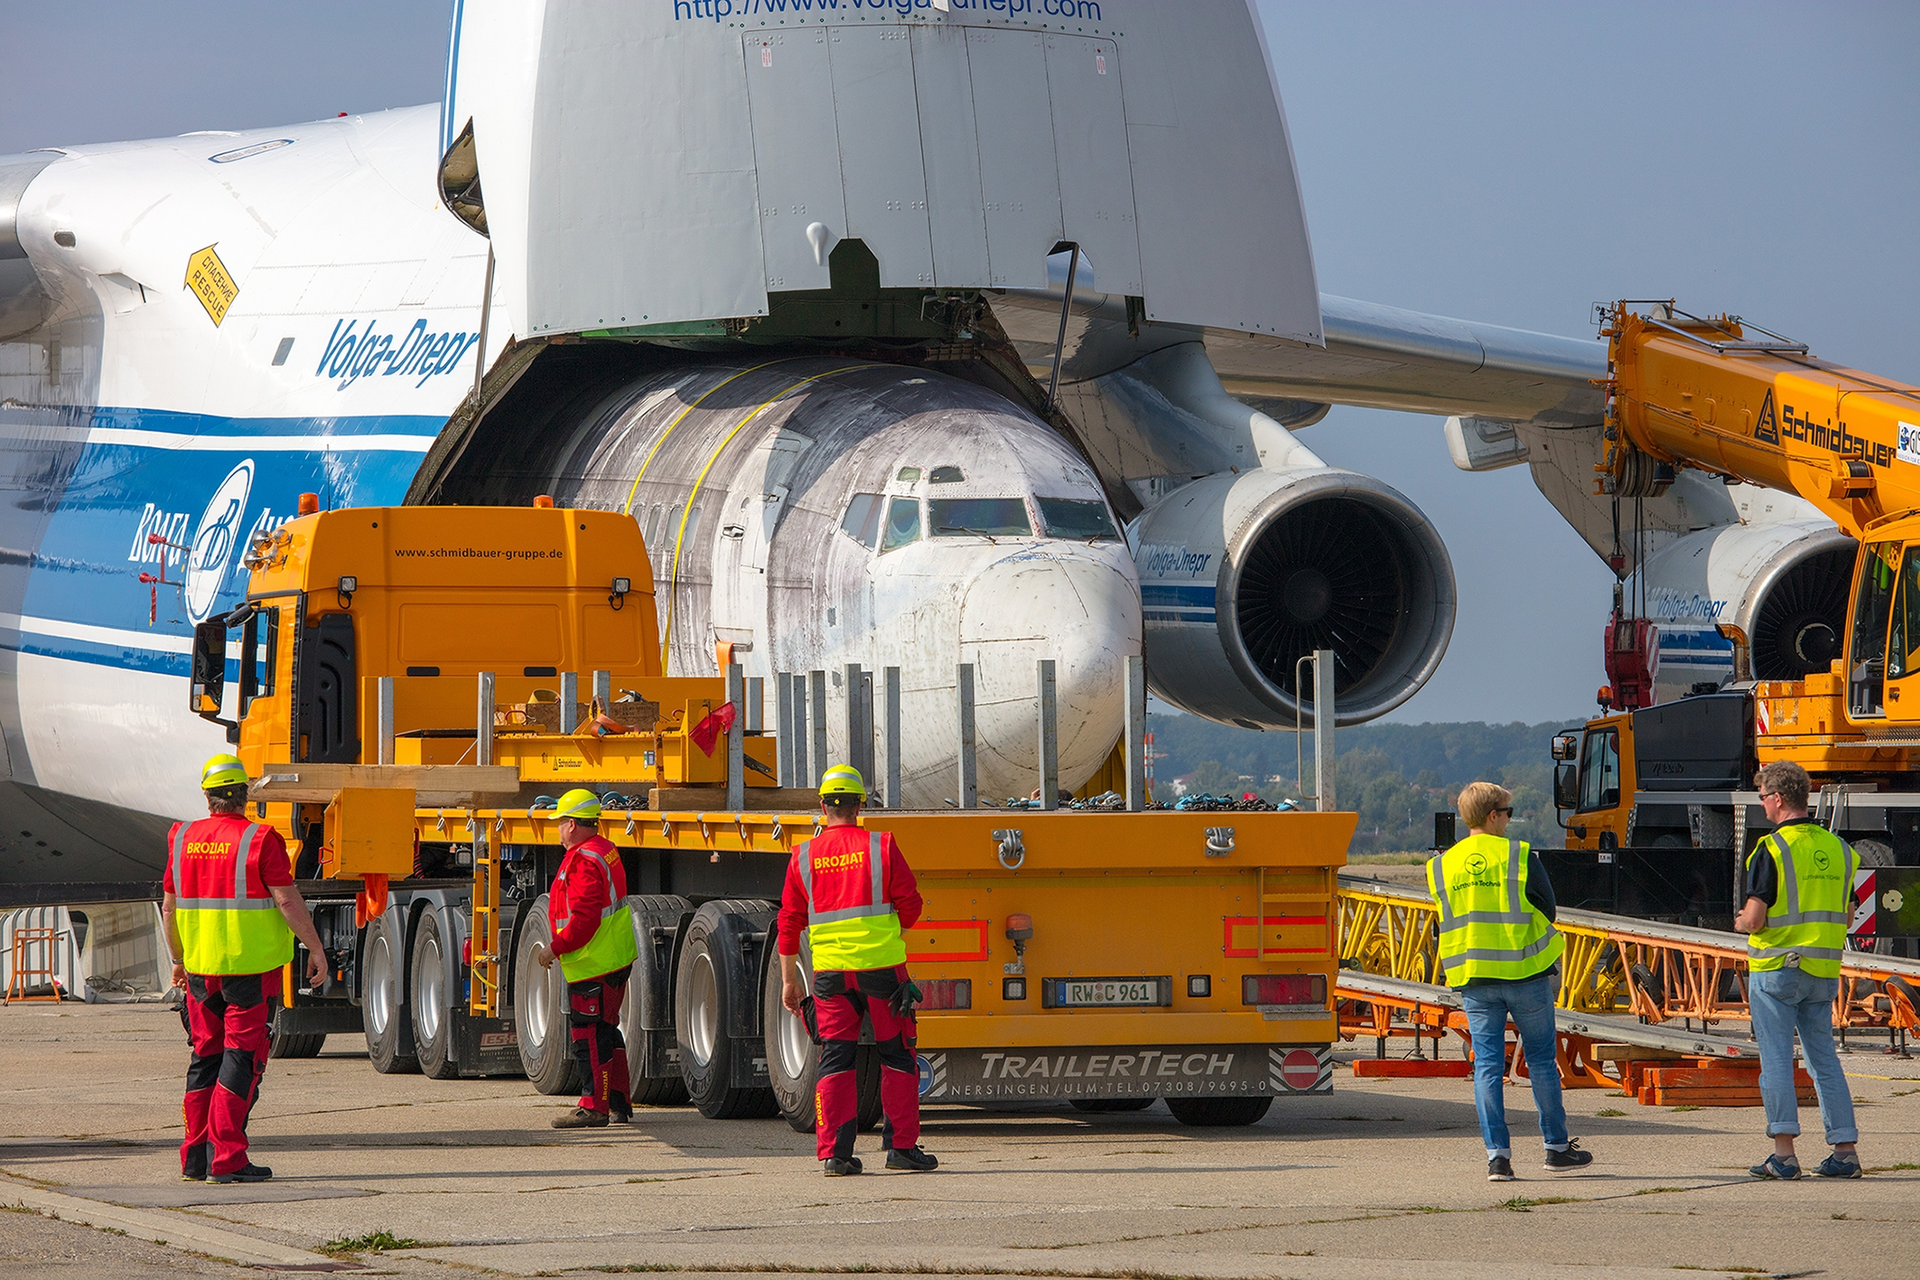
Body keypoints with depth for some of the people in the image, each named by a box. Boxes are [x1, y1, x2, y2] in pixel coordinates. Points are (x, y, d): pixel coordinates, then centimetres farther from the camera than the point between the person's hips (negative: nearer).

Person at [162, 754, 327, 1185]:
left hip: (200, 967, 5)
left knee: (205, 1056, 14)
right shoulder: (259, 840, -11)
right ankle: (225, 1159, -7)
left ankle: (195, 1157, 16)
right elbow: (287, 900, -14)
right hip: (251, 966, -5)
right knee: (242, 1057, -2)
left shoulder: (183, 839, 5)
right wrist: (316, 949, -5)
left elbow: (170, 906, 11)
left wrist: (178, 959, 23)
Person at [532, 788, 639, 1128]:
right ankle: (619, 1102, 23)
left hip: (594, 966, -11)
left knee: (590, 1036, -5)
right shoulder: (605, 850, 13)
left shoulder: (584, 862, -20)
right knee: (605, 1031, 18)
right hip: (617, 958, 11)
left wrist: (555, 948, -17)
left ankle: (594, 1108, -3)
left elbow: (584, 919, -26)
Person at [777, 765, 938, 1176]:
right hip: (882, 967, -2)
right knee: (897, 1056, 8)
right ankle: (901, 1146, 7)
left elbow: (790, 924, 5)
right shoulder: (881, 847, -3)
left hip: (830, 971, 2)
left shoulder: (804, 857, 4)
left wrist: (789, 980, 12)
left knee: (835, 1060, 6)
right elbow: (910, 907, -3)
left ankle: (834, 1153, 0)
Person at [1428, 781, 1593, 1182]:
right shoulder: (1520, 856, -7)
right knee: (1540, 1059, 8)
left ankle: (1497, 1155, -2)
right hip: (1524, 971, -3)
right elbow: (1547, 909, -3)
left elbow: (1449, 918, 10)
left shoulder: (1441, 866, 4)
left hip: (1472, 978, 3)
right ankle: (1557, 1148, 15)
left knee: (1487, 1064, 4)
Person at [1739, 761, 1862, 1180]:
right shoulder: (1837, 848, 8)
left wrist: (1741, 923, 6)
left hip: (1776, 969, -6)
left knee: (1777, 1058, -2)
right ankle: (1845, 1150, 7)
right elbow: (1846, 916, 13)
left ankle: (1783, 1153, -6)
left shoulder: (1772, 849, -13)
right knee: (1824, 1057, 11)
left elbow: (1754, 919, -16)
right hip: (1824, 972, 6)